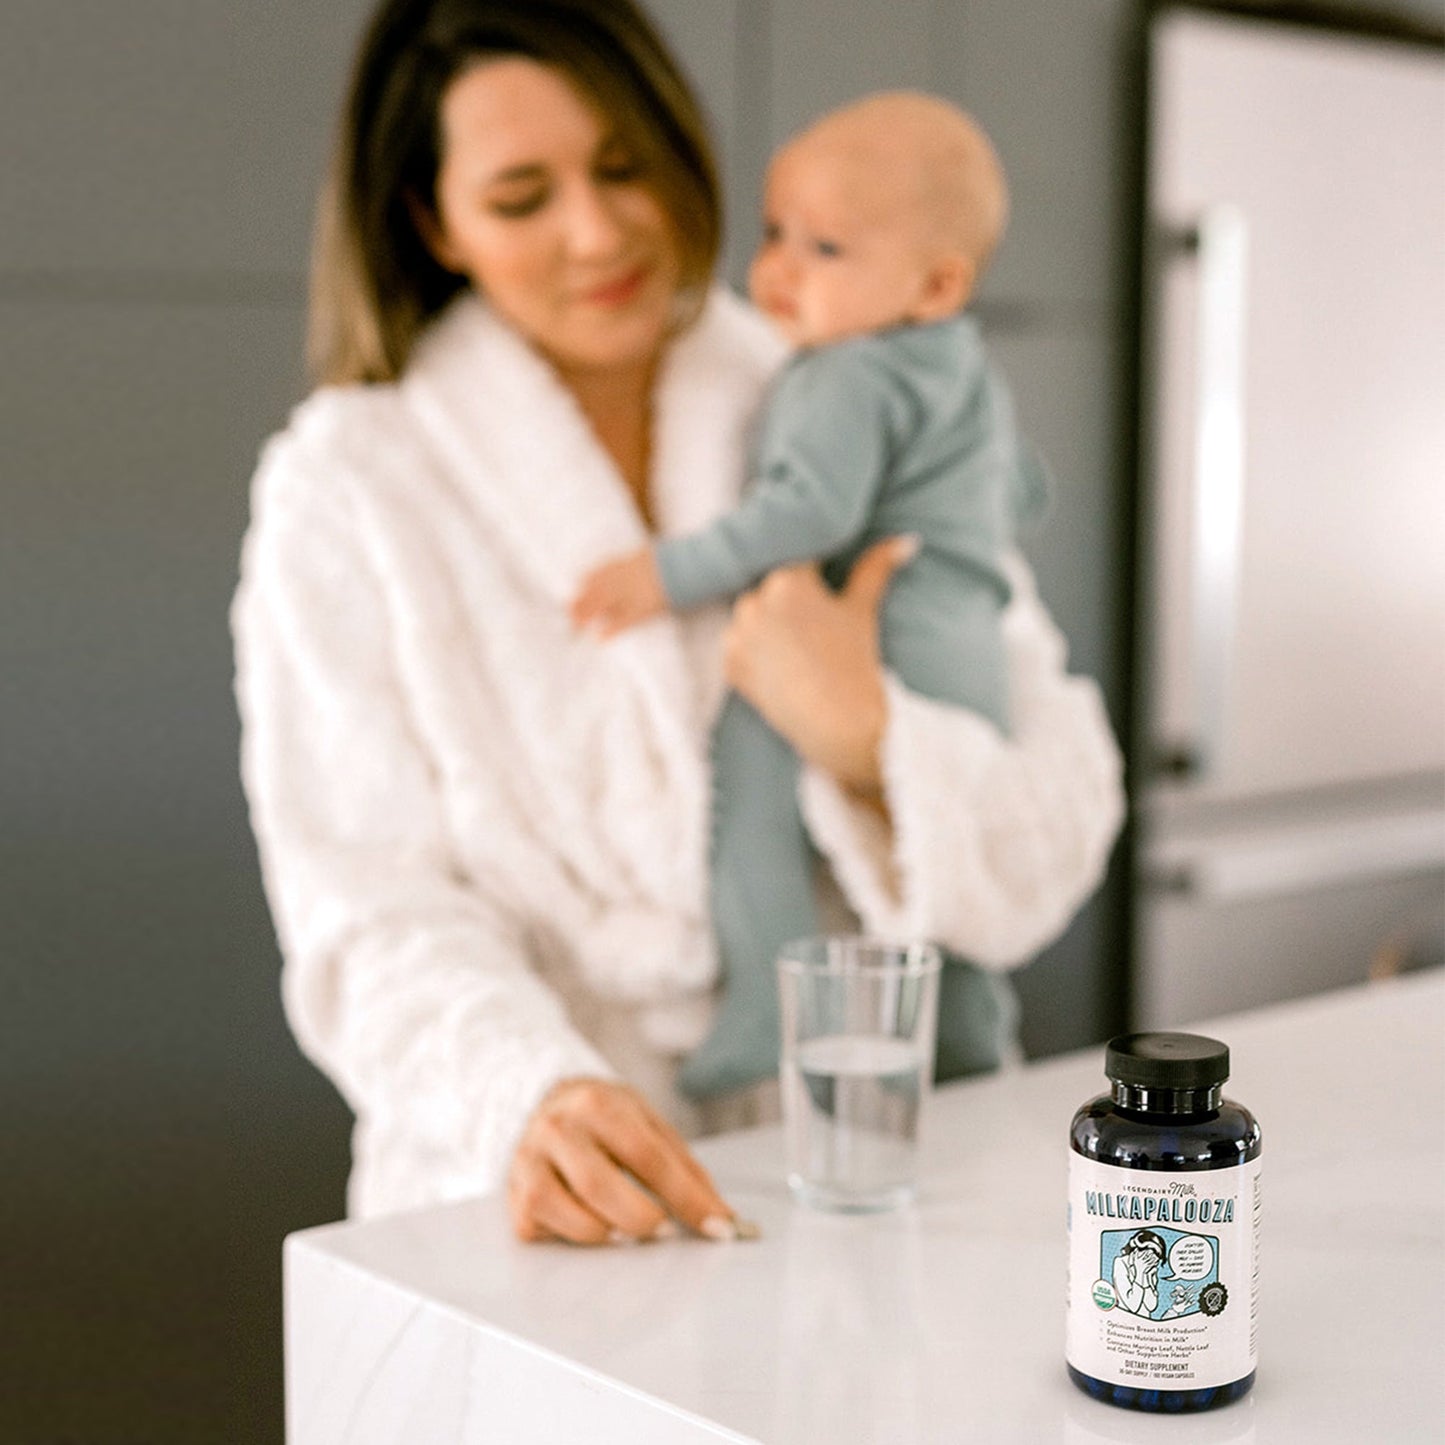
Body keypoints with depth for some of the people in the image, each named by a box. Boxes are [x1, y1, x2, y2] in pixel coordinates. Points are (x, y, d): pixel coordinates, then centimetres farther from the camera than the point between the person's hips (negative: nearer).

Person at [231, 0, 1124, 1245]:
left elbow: (1051, 854, 3)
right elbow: (377, 911, -7)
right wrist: (532, 1100, -26)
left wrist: (868, 738, -16)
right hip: (532, 1202, -2)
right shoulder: (347, 488, 0)